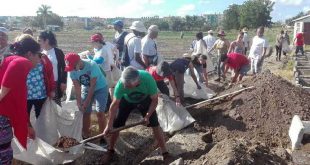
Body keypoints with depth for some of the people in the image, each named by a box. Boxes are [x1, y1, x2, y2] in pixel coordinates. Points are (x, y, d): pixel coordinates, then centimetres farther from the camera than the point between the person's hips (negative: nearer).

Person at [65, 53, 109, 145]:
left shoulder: (92, 65, -32)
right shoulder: (72, 70, -17)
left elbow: (92, 86, -28)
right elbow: (77, 87, -14)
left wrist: (86, 102, -26)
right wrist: (79, 102, -21)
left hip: (100, 88, -4)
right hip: (86, 89, 5)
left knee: (100, 112, -13)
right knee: (85, 113, 3)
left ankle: (102, 137, -2)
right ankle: (86, 136, 17)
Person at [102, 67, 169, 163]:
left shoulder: (148, 79, -40)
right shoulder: (121, 83, -38)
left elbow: (154, 100, -23)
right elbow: (115, 105, -26)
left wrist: (147, 116, -24)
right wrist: (109, 125, -23)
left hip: (145, 100, 0)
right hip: (126, 101, 1)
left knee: (155, 124, -7)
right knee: (116, 125, -2)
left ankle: (165, 152, 8)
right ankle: (110, 151, 21)